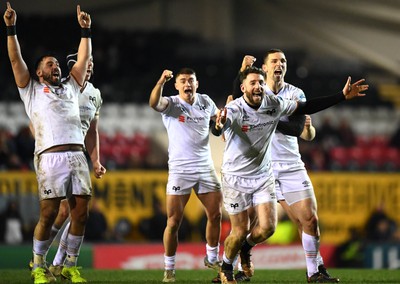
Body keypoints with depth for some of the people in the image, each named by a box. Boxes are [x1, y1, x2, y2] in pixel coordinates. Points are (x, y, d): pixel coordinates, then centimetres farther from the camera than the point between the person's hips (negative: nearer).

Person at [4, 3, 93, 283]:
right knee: (48, 214, -8)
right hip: (51, 157, -4)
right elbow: (16, 60, 9)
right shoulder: (32, 90, 17)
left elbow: (84, 59, 25)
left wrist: (86, 30, 21)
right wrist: (11, 29, 3)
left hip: (77, 155, 4)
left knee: (81, 213, -2)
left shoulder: (70, 88, 27)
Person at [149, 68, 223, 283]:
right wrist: (161, 81, -46)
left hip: (206, 167, 4)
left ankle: (212, 258, 28)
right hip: (180, 169, -4)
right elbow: (154, 103, -29)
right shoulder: (171, 104, -7)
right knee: (174, 221, -6)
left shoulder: (205, 101, 7)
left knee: (215, 214, 7)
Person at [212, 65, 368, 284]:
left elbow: (307, 107, 3)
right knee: (240, 231, -1)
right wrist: (219, 125, -71)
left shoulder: (274, 104, -8)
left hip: (263, 175, 4)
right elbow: (217, 131, -44)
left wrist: (343, 96, -1)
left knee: (267, 227, -6)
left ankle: (246, 249, 27)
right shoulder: (234, 109, -24)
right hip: (236, 177, -4)